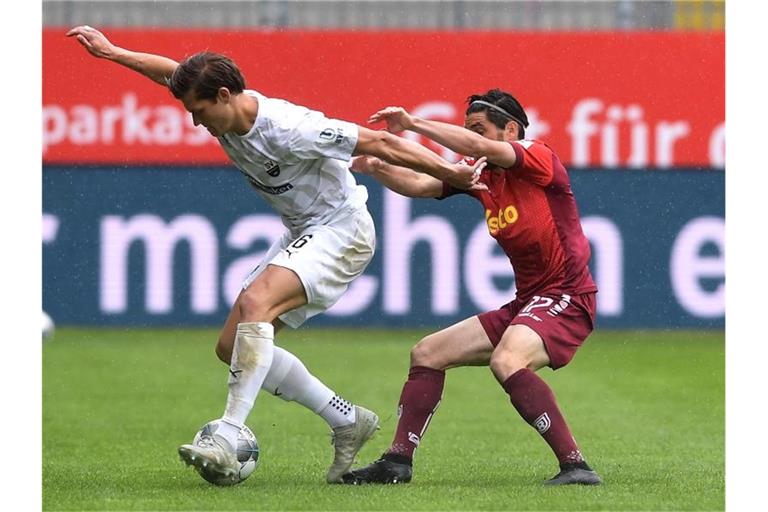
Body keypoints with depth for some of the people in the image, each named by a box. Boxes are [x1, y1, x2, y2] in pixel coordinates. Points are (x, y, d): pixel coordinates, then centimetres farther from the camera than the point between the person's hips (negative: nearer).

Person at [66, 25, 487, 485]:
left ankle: (226, 444, -37)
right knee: (233, 346, 4)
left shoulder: (287, 129, -27)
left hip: (343, 230, -10)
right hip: (302, 236, 10)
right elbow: (172, 72, 18)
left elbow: (379, 143, -22)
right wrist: (112, 52, 18)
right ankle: (348, 422, 12)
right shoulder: (226, 113, -3)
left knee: (255, 304, -31)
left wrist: (450, 174, -18)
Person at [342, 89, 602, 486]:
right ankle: (398, 462, 15)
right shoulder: (483, 175, 12)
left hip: (567, 299, -10)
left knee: (506, 361, -35)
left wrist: (414, 124, -22)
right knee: (427, 354, 11)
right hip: (526, 303, 10)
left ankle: (574, 465, -34)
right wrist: (376, 167, -11)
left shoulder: (538, 159, -12)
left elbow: (478, 148, -27)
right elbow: (420, 185, 7)